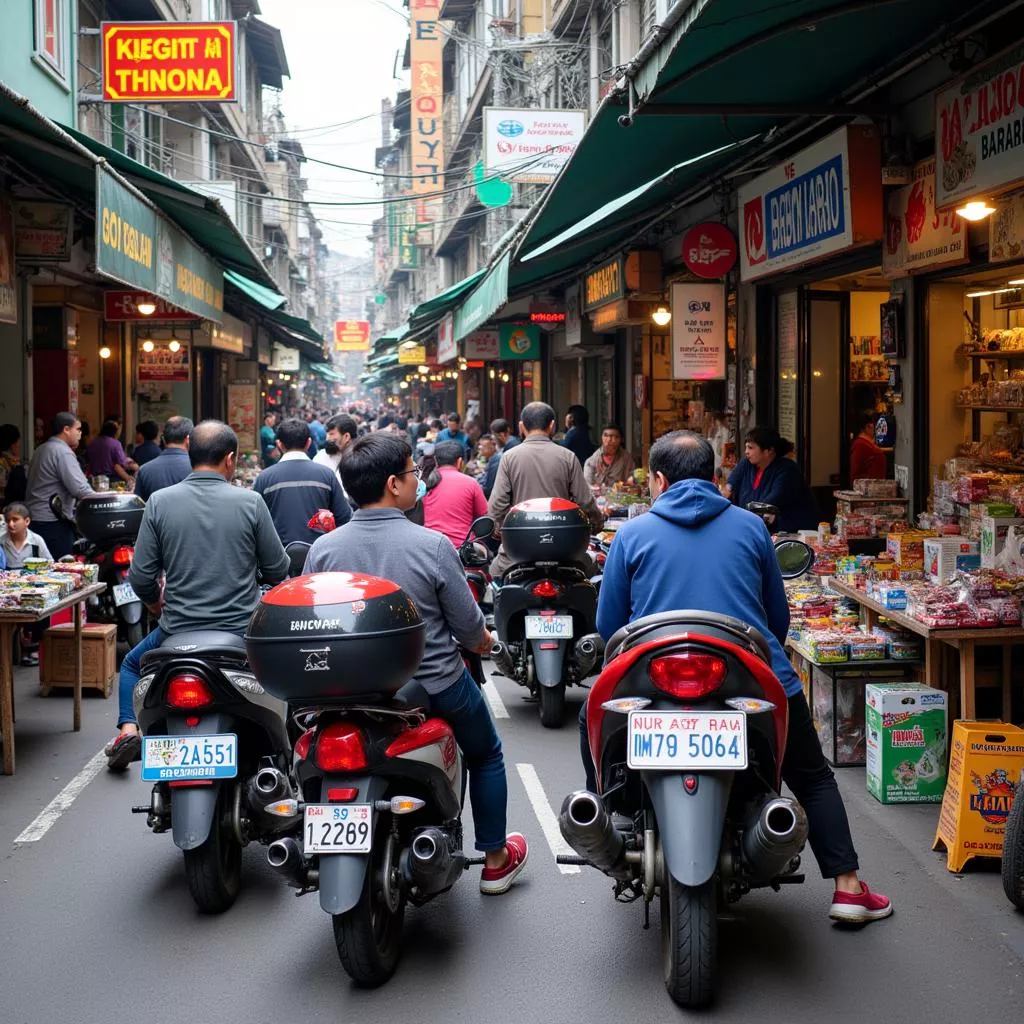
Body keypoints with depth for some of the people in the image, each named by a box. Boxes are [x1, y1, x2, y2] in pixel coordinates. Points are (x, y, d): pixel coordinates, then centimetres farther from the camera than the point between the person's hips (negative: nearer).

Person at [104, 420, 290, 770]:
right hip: (242, 632, -1)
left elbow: (140, 579, -3)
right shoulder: (250, 502, -8)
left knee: (132, 664, 30)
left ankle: (128, 729, 11)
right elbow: (278, 572, -2)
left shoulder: (159, 502, -5)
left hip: (178, 632, 1)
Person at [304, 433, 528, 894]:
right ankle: (496, 861, 33)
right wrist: (483, 641, 12)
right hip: (436, 685, -3)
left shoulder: (322, 550, -11)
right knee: (486, 754, 24)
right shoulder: (432, 545, -20)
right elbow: (469, 627, -11)